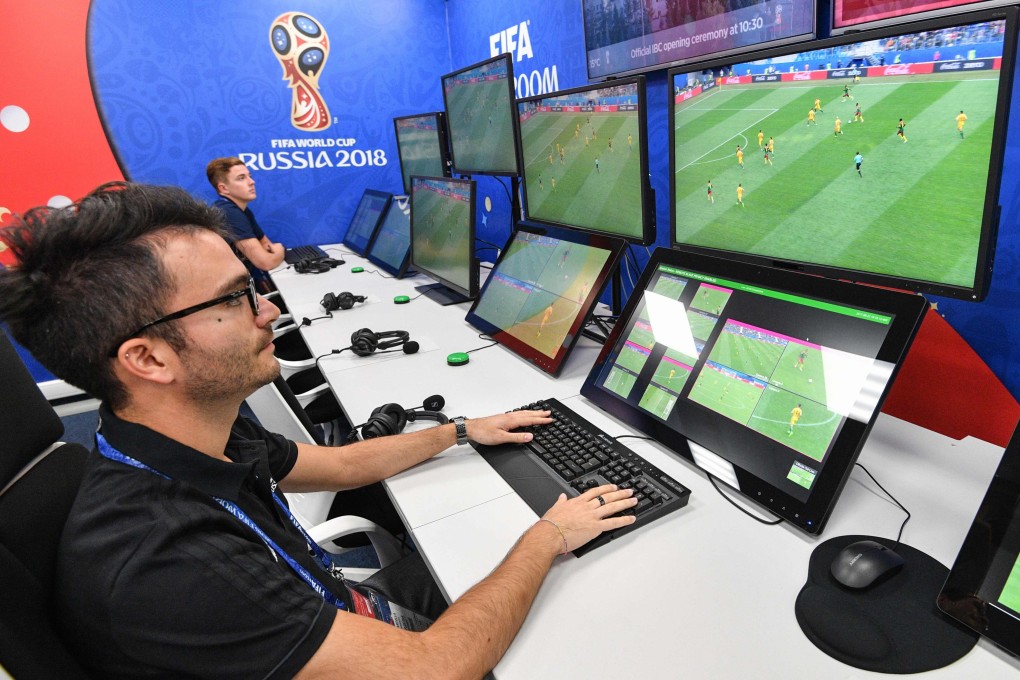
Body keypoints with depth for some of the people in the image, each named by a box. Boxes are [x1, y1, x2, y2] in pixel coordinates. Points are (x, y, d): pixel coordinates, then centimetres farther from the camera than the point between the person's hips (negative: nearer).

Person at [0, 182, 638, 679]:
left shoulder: (206, 435, -12)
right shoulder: (154, 566, -39)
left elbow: (339, 464, 5)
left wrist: (462, 430, 9)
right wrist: (548, 536, -21)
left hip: (335, 609, 6)